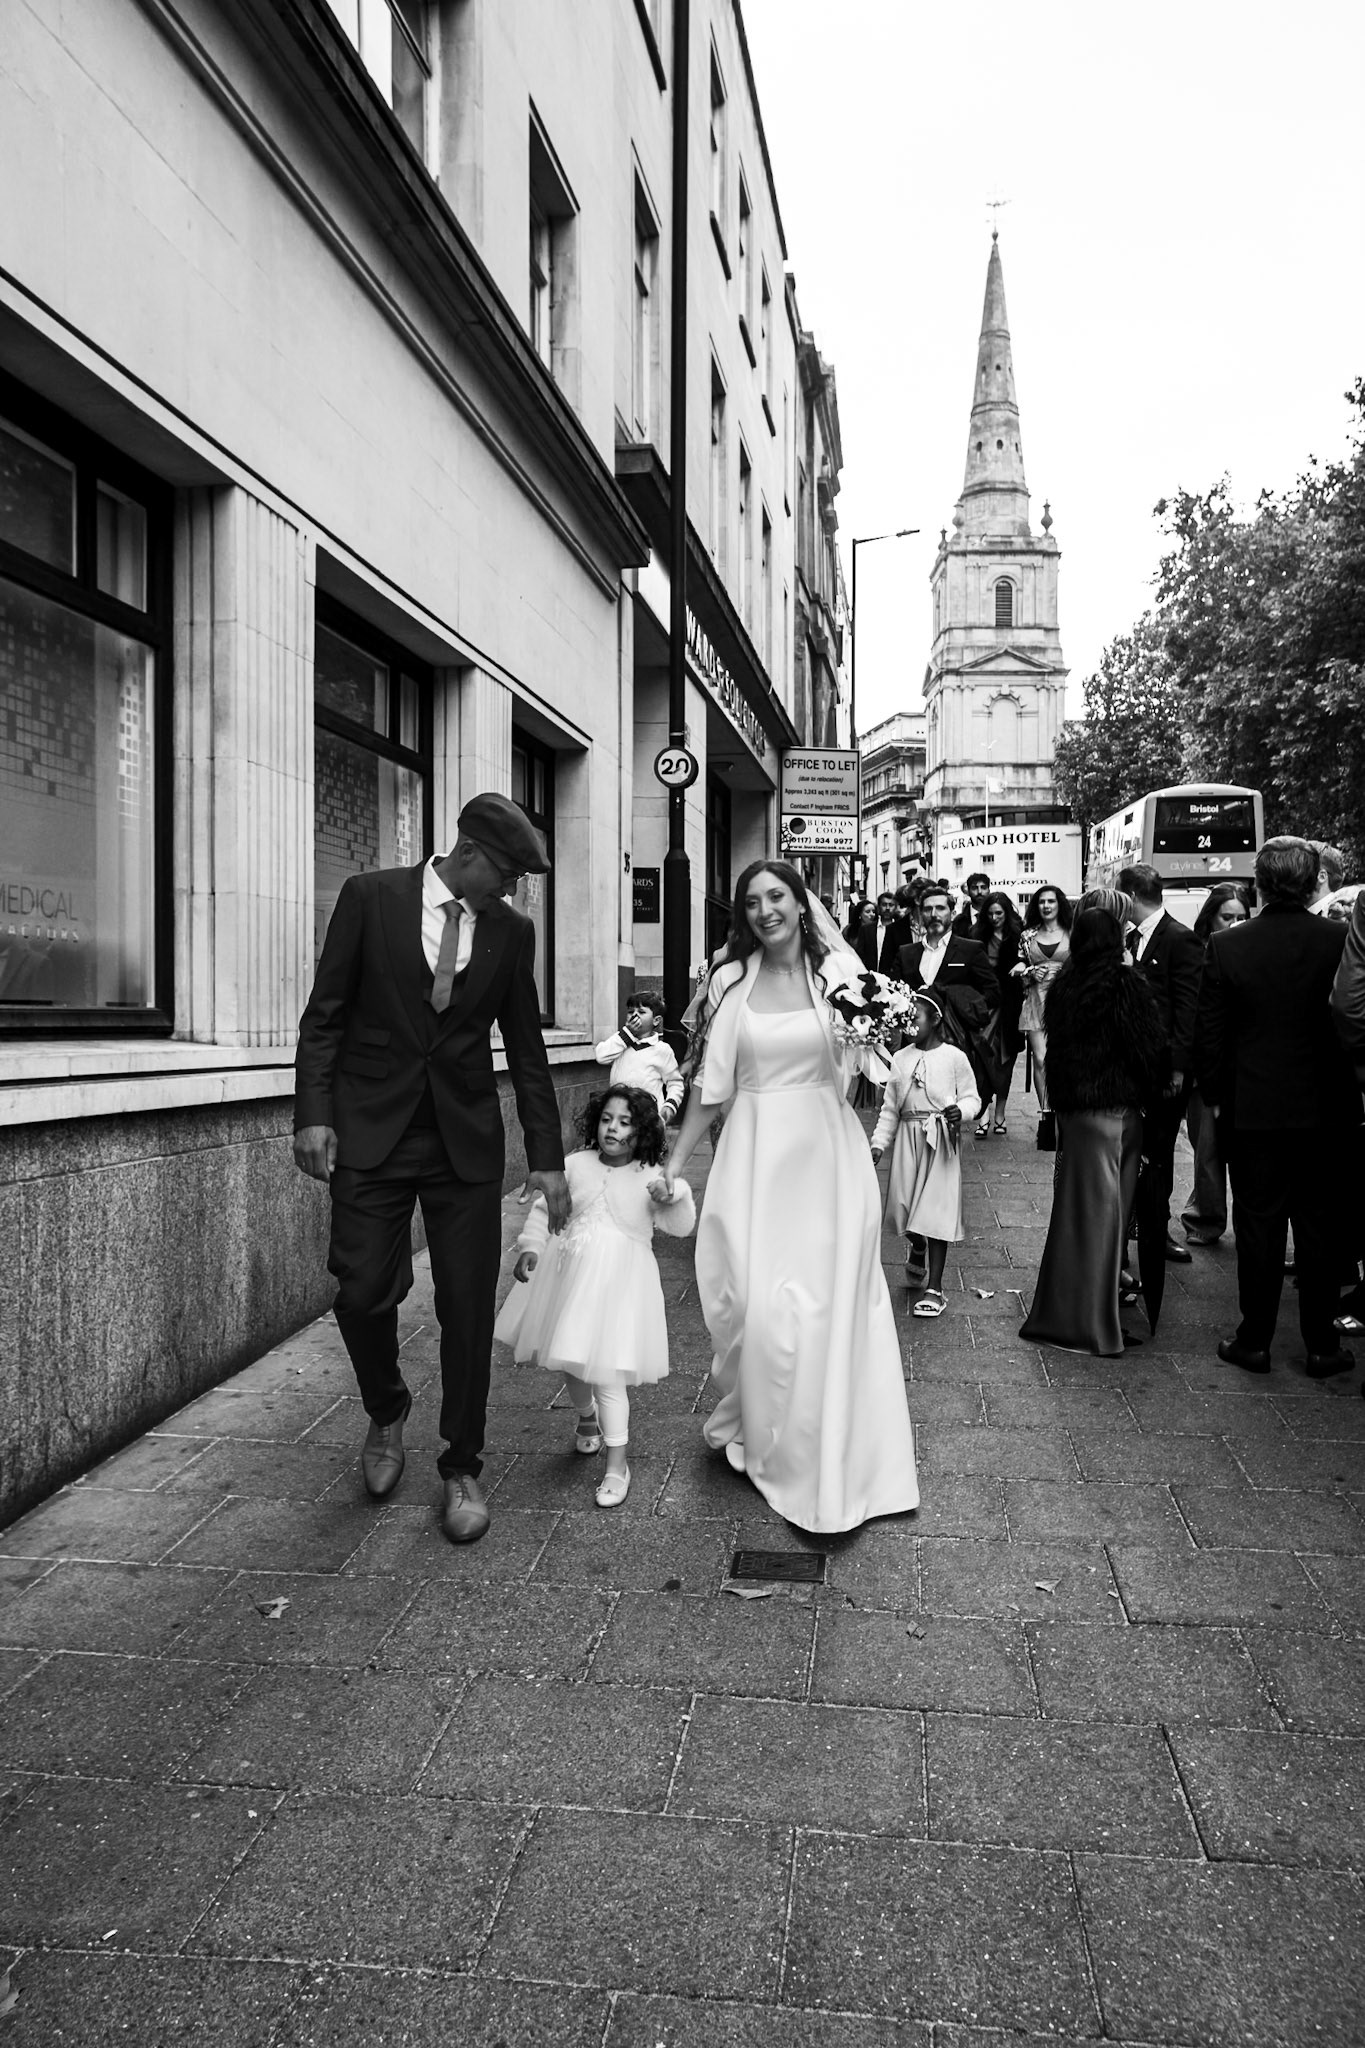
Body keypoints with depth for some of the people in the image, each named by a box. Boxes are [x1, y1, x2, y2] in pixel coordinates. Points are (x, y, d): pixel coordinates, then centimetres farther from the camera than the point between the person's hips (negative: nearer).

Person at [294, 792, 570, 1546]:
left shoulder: (512, 931, 3)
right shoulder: (369, 897, -3)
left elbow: (526, 1049, 7)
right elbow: (324, 1015, -1)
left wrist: (547, 1158, 5)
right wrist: (312, 1113, -10)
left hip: (466, 1140, 2)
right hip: (371, 1133, -1)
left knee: (469, 1307, 2)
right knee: (363, 1293, -2)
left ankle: (461, 1470, 19)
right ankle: (386, 1411, 30)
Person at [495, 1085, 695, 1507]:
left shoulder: (651, 1177, -5)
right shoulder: (576, 1164, 2)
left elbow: (680, 1226, -9)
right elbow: (544, 1207, 10)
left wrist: (672, 1197, -28)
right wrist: (531, 1246, -1)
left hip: (618, 1282, -4)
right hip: (571, 1274, 4)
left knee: (607, 1373, -8)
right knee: (570, 1360, 18)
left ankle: (617, 1464, 6)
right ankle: (587, 1416, 50)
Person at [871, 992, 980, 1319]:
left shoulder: (954, 1057, -3)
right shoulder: (900, 1059, 7)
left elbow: (972, 1097, 4)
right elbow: (890, 1108, 10)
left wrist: (961, 1109, -18)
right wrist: (878, 1142, 2)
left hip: (941, 1140, -3)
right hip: (908, 1138, 4)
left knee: (936, 1211, -5)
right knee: (904, 1206, 3)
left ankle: (934, 1288, 1)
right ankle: (916, 1247, 40)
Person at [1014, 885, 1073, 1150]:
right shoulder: (1028, 935, 11)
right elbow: (1018, 966, 14)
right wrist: (1030, 971, -5)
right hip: (1035, 1001, 2)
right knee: (1040, 1059, -6)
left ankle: (1049, 1118, 4)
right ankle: (1046, 1114, 2)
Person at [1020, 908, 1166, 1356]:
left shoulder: (1062, 985, 3)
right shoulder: (1125, 986, -12)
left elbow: (1054, 1046, 8)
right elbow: (1149, 1049, -12)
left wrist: (1061, 1099, 14)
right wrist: (1149, 1091, 5)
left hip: (1069, 1105, 5)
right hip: (1113, 1110, -5)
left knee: (1075, 1208, 14)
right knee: (1102, 1212, 4)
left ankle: (1058, 1311, 22)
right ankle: (1091, 1323, 11)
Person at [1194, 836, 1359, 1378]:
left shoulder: (1226, 946, -9)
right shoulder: (1342, 940, -8)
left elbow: (1208, 1035, -5)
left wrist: (1215, 1097, 8)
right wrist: (1350, 1090, 11)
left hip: (1252, 1110, -1)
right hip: (1326, 1109, 1)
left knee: (1258, 1227, 8)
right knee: (1320, 1228, 11)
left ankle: (1253, 1342, 16)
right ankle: (1322, 1346, 19)